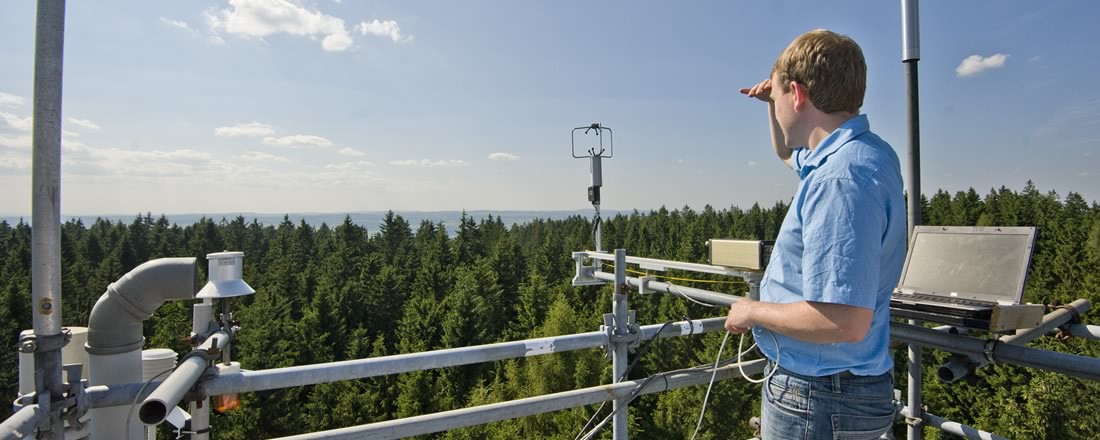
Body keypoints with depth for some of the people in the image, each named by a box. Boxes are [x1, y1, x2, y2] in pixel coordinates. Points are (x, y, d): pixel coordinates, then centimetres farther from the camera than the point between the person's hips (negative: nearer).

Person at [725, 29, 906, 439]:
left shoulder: (840, 179, -28)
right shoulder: (859, 151, 5)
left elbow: (845, 321, -34)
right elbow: (788, 154, 28)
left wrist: (752, 311, -20)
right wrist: (773, 102, 13)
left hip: (816, 396, -9)